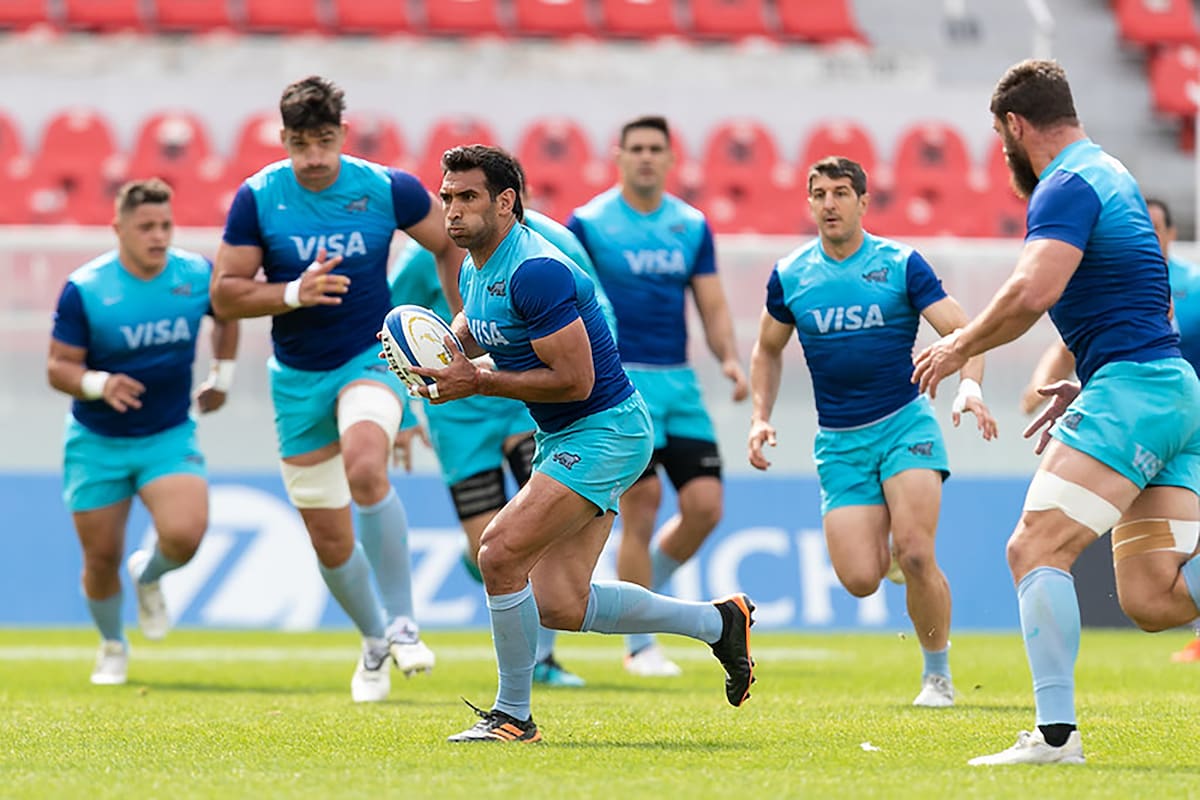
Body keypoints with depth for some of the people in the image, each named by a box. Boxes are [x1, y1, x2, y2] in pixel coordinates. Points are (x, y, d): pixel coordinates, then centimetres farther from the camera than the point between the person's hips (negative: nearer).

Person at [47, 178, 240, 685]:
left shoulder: (197, 275, -5)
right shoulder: (84, 289, -14)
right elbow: (58, 368, -12)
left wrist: (223, 376, 16)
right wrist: (99, 385, -31)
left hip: (170, 437, 1)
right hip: (97, 443, -1)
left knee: (184, 534, -22)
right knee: (102, 558, 4)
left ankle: (150, 576, 15)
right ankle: (112, 647, 34)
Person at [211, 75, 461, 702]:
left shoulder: (387, 189, -10)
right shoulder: (257, 198, -10)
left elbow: (452, 244, 7)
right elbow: (225, 294, -9)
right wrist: (294, 293, -24)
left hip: (371, 358, -2)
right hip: (297, 378, 2)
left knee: (365, 467, -34)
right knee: (329, 539, 7)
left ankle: (401, 621, -23)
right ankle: (375, 643, 33)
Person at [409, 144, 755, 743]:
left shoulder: (535, 272, -23)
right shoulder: (474, 270, 7)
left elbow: (575, 379, -24)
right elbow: (466, 330, 28)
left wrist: (477, 382, -20)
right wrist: (446, 348, 4)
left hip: (604, 432, -10)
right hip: (562, 440, 10)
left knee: (501, 551, -20)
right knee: (560, 607, 4)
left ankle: (512, 715, -5)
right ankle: (717, 621, 21)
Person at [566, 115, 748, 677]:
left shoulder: (692, 226, 11)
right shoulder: (587, 224, -2)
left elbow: (712, 305, 12)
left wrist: (730, 359, -5)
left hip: (679, 383, 5)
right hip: (618, 380, -5)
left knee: (705, 505, -4)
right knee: (641, 505, -11)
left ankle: (643, 592, 22)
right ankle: (640, 644, 0)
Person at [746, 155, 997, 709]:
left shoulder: (901, 264, -4)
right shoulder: (790, 275, 4)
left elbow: (961, 330, -8)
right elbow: (768, 350, 19)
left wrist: (969, 386, -27)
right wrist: (760, 418, 6)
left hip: (905, 424, -2)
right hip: (839, 442, 2)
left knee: (915, 555, -20)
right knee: (859, 579, -10)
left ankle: (938, 676, 1)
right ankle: (887, 549, 29)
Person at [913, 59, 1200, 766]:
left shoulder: (1068, 185, -8)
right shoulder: (1110, 174, 23)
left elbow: (1034, 292, -23)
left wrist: (958, 348, -8)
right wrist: (1086, 385, 32)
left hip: (1131, 390, -10)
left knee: (1036, 549, -12)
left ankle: (1056, 734, -17)